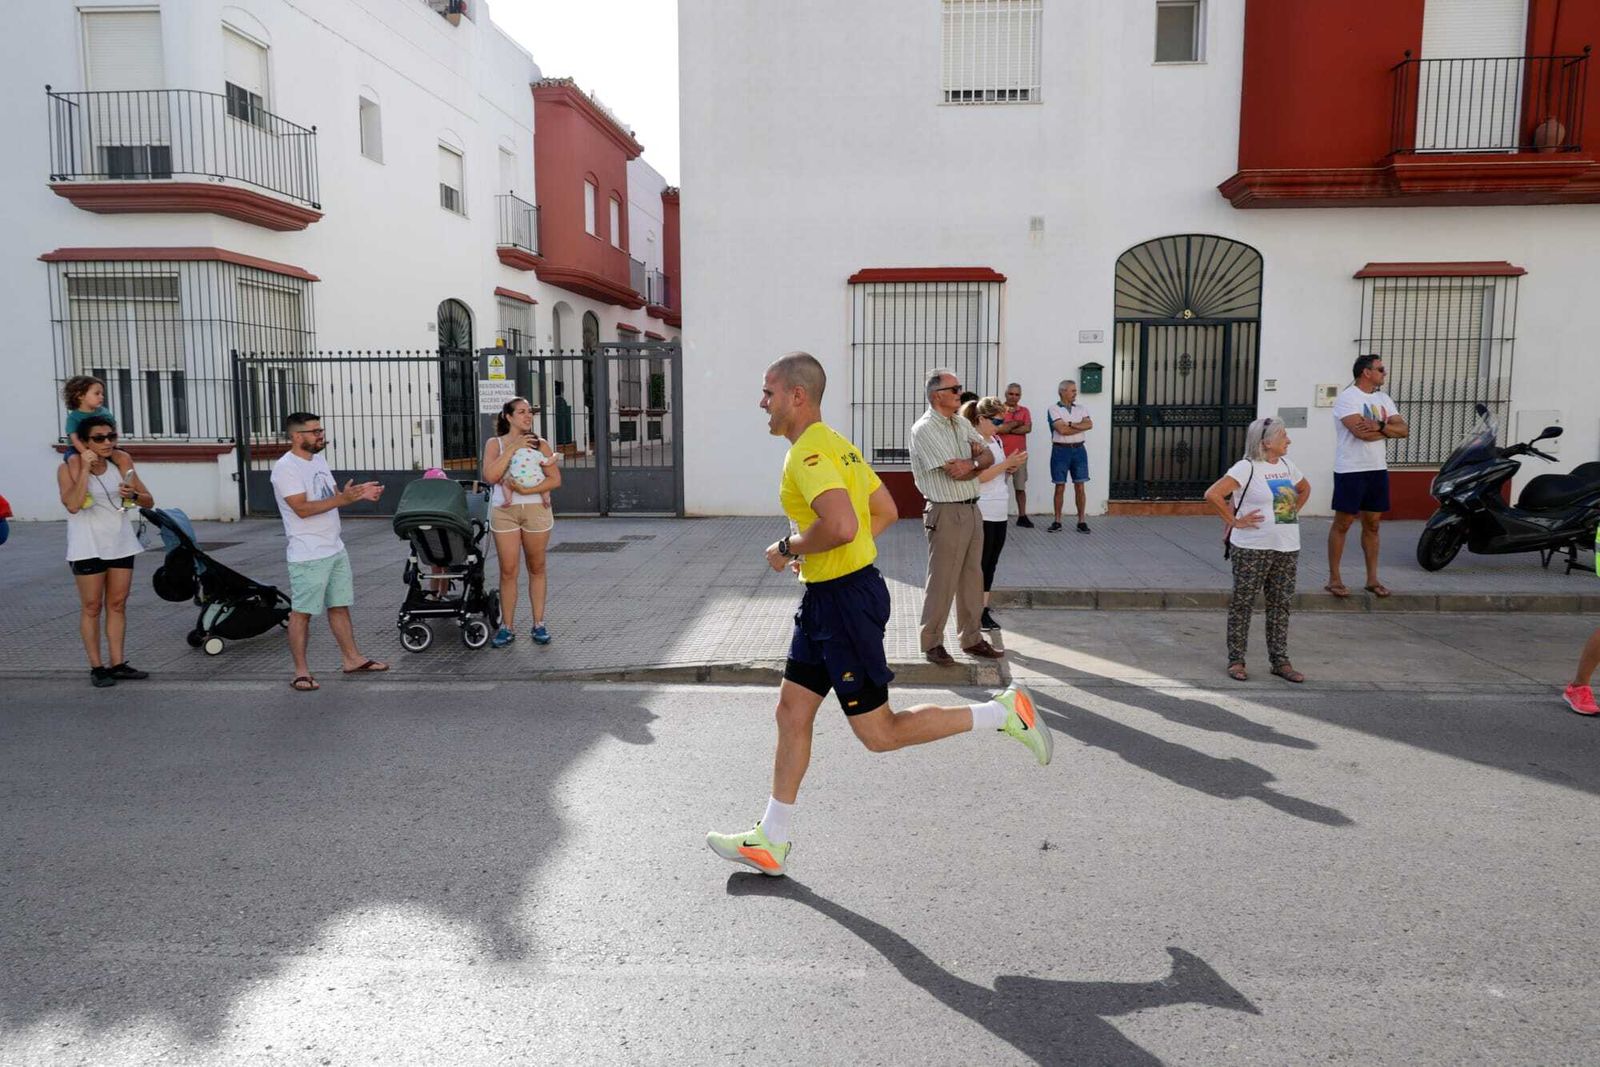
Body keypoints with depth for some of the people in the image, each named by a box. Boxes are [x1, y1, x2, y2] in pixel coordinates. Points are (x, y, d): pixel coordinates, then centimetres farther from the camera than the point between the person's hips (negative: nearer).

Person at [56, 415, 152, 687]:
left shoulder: (121, 462, 1)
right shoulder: (70, 467, -9)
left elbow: (149, 501, 4)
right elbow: (72, 505, -26)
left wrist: (133, 495, -18)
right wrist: (85, 467, -24)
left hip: (121, 543, 4)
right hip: (88, 547, -4)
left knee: (117, 604, 7)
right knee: (92, 607, 1)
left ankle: (118, 663, 12)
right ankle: (96, 667, 6)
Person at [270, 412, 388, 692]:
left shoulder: (319, 459, 12)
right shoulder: (285, 468, -15)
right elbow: (302, 509, -21)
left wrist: (359, 493, -3)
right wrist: (342, 499, -27)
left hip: (336, 549, 9)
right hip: (308, 556, -8)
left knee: (339, 606, 15)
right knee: (302, 612, 0)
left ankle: (352, 659, 24)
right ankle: (301, 671, 8)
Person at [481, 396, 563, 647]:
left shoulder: (540, 445, 6)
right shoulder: (495, 443, 5)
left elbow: (555, 480, 0)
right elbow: (490, 476, -11)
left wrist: (526, 490, -12)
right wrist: (512, 448, -13)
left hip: (536, 509, 1)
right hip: (504, 511, -1)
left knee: (536, 568, 6)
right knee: (508, 571, -1)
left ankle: (539, 624, 13)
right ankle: (507, 627, 7)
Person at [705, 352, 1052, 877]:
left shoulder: (809, 454, -19)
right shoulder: (836, 444, 13)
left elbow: (841, 525, -34)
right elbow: (886, 511, 19)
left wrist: (789, 549, -17)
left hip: (843, 600, -10)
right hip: (825, 598, 10)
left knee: (878, 732, 0)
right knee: (792, 712, 13)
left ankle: (1003, 713, 7)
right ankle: (771, 842, 22)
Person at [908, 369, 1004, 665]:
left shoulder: (962, 424, 14)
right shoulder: (925, 429, -13)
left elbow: (988, 456, 9)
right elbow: (956, 471, -19)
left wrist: (972, 462, -12)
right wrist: (979, 462, 0)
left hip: (971, 509, 8)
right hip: (946, 514, -8)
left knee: (972, 577, 14)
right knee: (942, 581, -1)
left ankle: (972, 638, 24)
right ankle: (932, 643, 11)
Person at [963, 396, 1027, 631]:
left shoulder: (996, 441, 13)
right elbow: (978, 476, -20)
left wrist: (1013, 467, 1)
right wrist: (1007, 463, -19)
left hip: (999, 513, 8)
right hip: (981, 513, -8)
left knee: (991, 564, 11)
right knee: (980, 564, 0)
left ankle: (984, 609, 17)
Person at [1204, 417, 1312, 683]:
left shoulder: (1286, 465, 12)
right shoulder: (1247, 468, -11)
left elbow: (1305, 488, 31)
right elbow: (1212, 495, -20)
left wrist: (1292, 513, 16)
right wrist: (1235, 521, -15)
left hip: (1287, 548, 7)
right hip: (1252, 549, -7)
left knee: (1281, 604, 9)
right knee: (1242, 603, 1)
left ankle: (1280, 661, 17)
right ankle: (1236, 661, 9)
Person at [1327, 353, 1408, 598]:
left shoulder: (1383, 399, 12)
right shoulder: (1347, 398, -10)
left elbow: (1404, 430, 3)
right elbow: (1362, 432, -23)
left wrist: (1379, 426, -15)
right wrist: (1389, 429, -6)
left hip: (1378, 469, 7)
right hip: (1351, 470, -7)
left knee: (1372, 524, 11)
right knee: (1342, 524, -1)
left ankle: (1372, 579, 17)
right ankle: (1334, 578, 5)